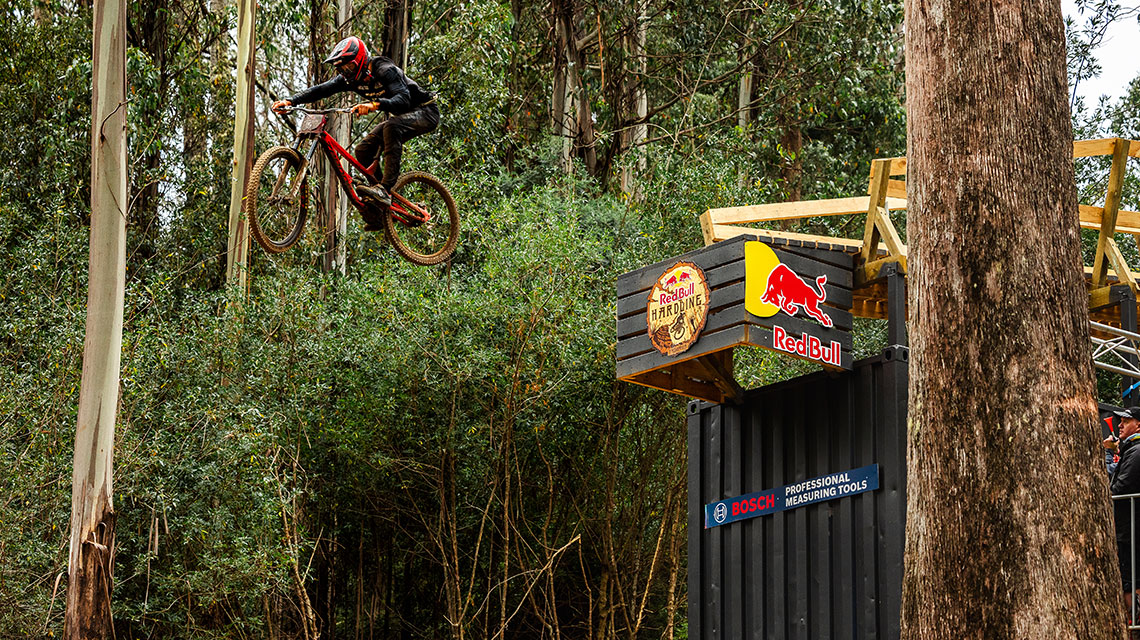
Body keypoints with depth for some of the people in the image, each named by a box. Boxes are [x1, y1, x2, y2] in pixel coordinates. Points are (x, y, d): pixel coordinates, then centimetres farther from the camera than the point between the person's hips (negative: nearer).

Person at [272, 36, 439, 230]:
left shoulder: (384, 70, -28)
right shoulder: (351, 78, -5)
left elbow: (403, 100, -41)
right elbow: (320, 90, -10)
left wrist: (374, 104, -57)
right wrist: (290, 101, -24)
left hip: (425, 112, -9)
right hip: (398, 118, 9)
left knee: (392, 126, -37)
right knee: (363, 151, -5)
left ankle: (385, 190, -41)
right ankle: (375, 216, 1)